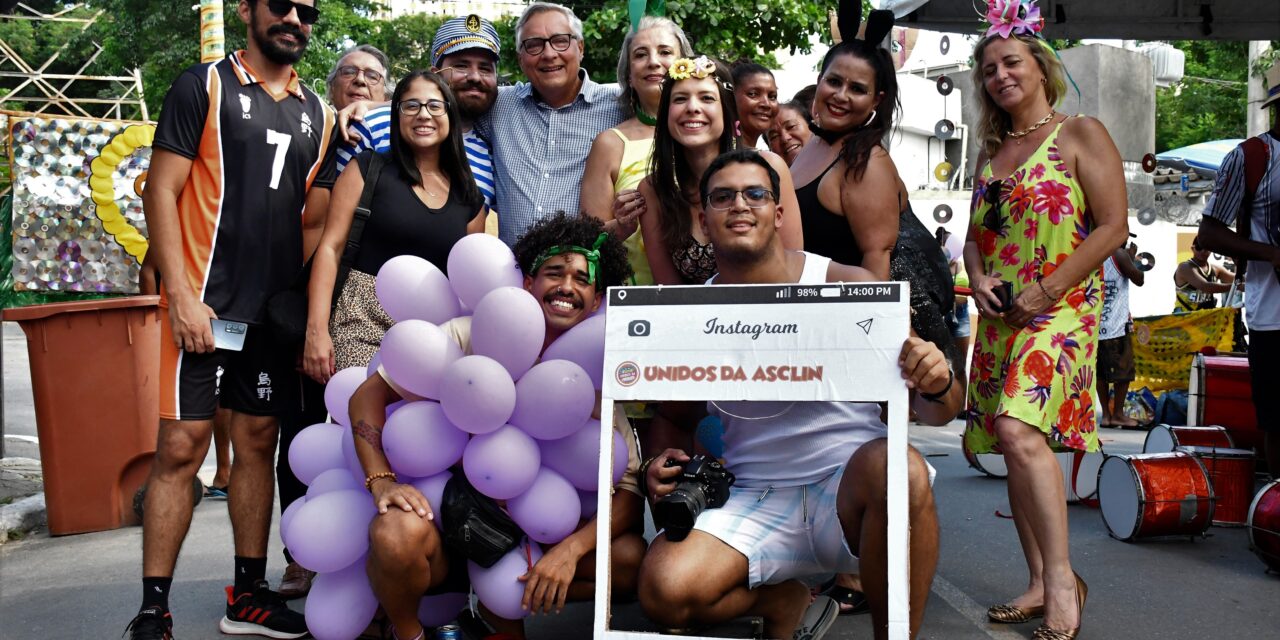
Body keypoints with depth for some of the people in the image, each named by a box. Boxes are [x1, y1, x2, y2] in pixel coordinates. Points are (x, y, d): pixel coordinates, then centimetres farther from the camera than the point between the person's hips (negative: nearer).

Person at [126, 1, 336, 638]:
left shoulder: (317, 113, 13)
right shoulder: (203, 86, 0)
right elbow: (161, 191, -6)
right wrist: (182, 296, -14)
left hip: (276, 309, 5)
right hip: (205, 303, -5)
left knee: (258, 443, 10)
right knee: (181, 447, -5)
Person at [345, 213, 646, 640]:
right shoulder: (473, 335, -9)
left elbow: (629, 493, -8)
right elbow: (368, 394, -7)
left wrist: (570, 549, -25)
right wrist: (382, 481, -22)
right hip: (445, 520, -2)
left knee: (631, 559, -18)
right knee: (398, 533, -36)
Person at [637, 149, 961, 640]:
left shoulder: (849, 287, -5)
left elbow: (936, 413, -2)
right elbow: (676, 420, 16)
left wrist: (938, 385, -26)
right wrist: (658, 468, -7)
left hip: (849, 488, -1)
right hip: (751, 502, 2)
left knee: (899, 469, -35)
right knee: (664, 590, -24)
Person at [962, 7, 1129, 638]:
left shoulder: (1081, 134, 0)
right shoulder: (991, 151, 18)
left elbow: (1113, 227, -8)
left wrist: (1047, 289, -15)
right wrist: (979, 279, -1)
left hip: (1062, 309, -7)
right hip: (998, 319, 7)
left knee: (1020, 430, -25)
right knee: (1015, 445, 6)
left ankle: (1062, 580, -16)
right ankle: (1039, 584, 14)